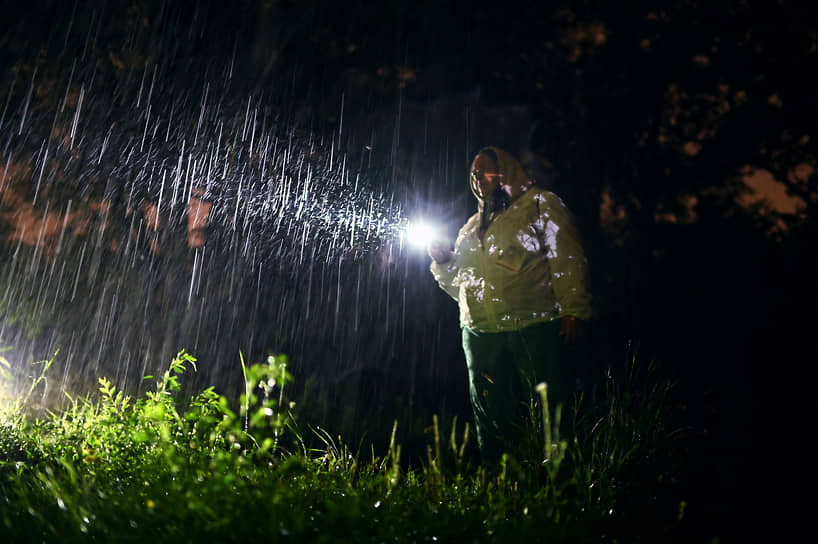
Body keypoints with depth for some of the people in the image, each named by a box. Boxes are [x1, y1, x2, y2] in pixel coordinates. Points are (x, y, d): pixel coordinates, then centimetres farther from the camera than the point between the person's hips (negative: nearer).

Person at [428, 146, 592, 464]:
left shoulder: (541, 205, 7)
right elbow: (460, 285, 25)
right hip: (481, 334, 6)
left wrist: (573, 311, -14)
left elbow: (568, 260, -3)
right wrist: (442, 261, 7)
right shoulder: (471, 228, 24)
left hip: (537, 328, -5)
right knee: (491, 419, 8)